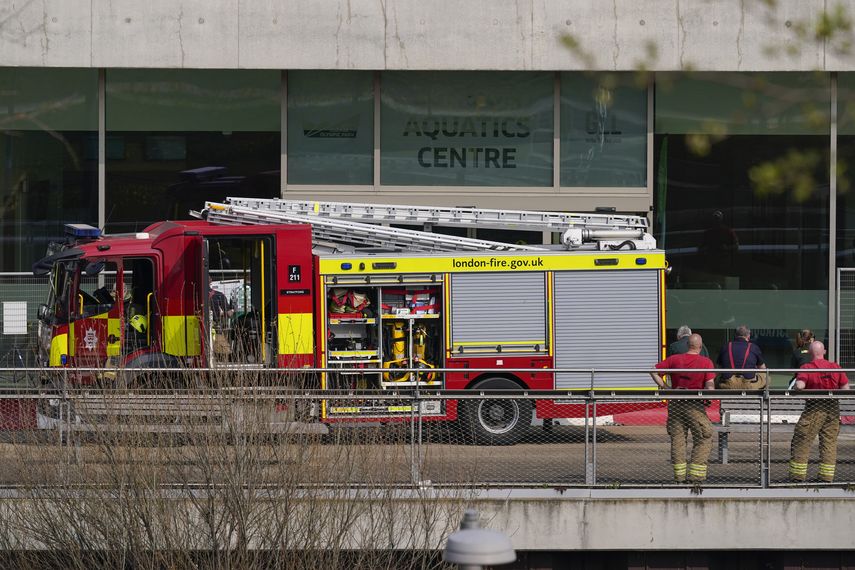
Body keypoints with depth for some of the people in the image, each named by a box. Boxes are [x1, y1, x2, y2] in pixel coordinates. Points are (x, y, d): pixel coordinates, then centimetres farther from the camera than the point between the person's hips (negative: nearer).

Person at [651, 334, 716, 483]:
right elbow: (709, 385, -14)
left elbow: (654, 371, 0)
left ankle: (679, 475, 13)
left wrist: (665, 387, 1)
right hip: (695, 406, -3)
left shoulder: (674, 359, 2)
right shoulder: (706, 362, -7)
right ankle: (696, 475, 3)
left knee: (677, 439, 12)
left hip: (675, 404, 3)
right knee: (704, 440, 9)